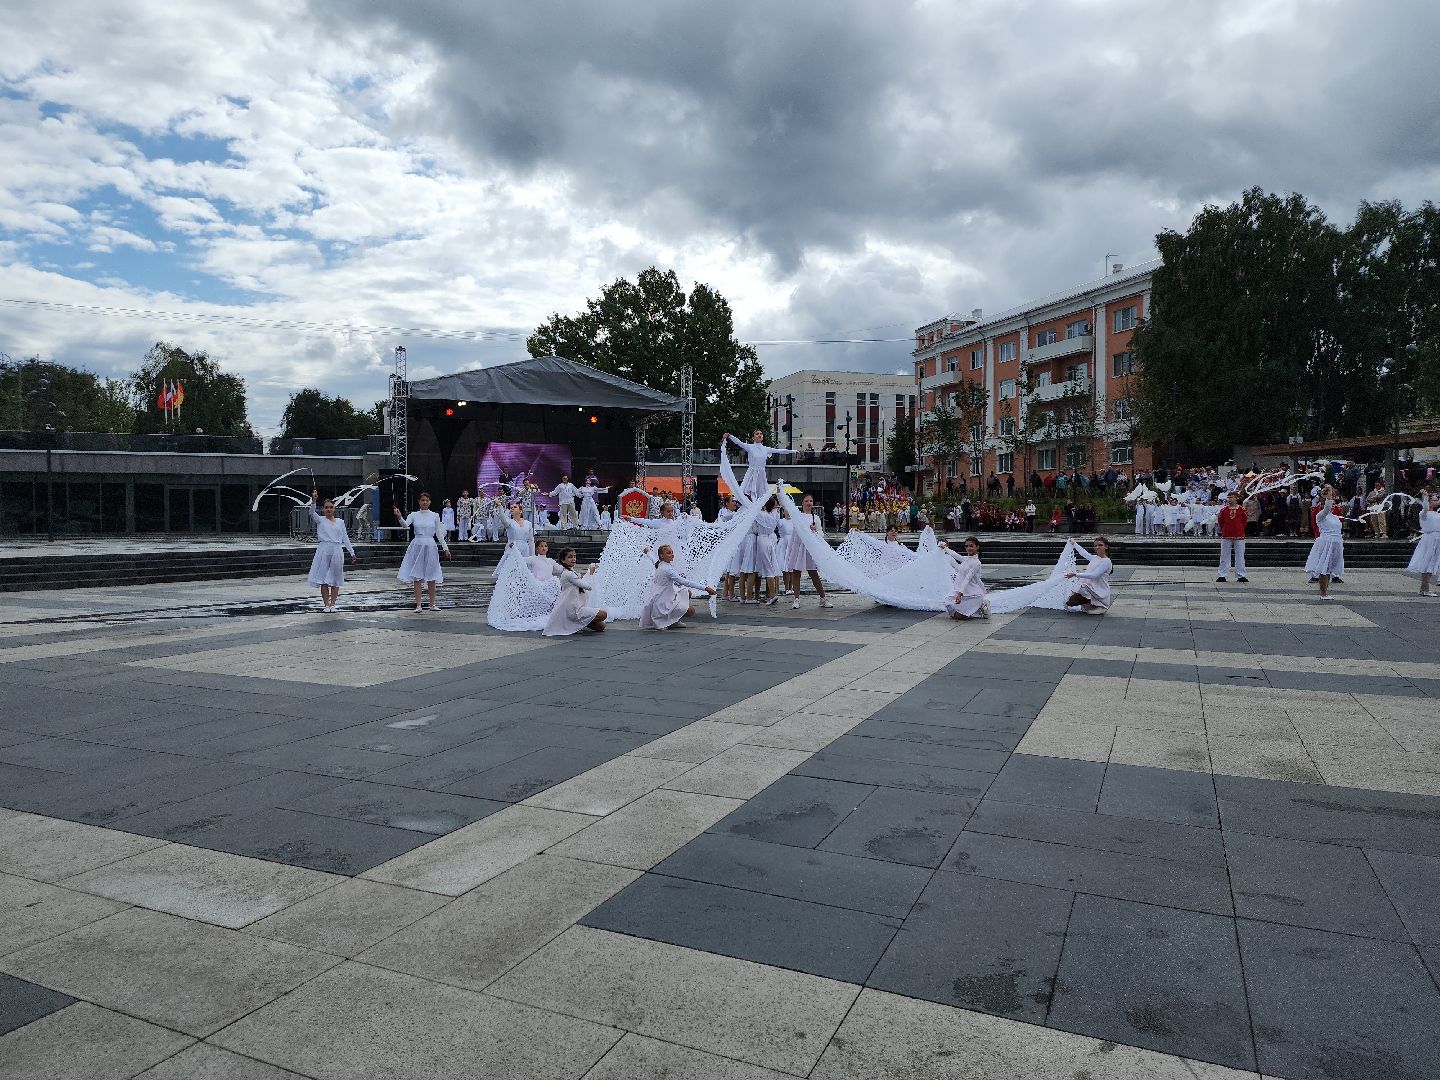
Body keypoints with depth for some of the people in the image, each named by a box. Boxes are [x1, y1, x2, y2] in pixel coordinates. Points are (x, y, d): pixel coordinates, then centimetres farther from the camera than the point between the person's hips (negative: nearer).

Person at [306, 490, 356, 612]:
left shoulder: (340, 522, 10)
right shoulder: (320, 520, 3)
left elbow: (345, 538, 11)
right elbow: (311, 512, -17)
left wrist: (352, 552, 8)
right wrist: (313, 501, -35)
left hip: (337, 550, 2)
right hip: (323, 550, -2)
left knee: (335, 579, 5)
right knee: (323, 579, 0)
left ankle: (333, 603, 13)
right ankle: (326, 604, 6)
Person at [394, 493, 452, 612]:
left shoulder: (435, 516, 5)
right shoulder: (414, 515, 3)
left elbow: (439, 534, 9)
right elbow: (405, 524, -16)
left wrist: (445, 548, 6)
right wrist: (399, 517, -37)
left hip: (430, 546, 1)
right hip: (417, 546, -1)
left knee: (431, 577, 5)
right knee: (417, 577, 0)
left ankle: (432, 604, 15)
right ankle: (418, 605, 6)